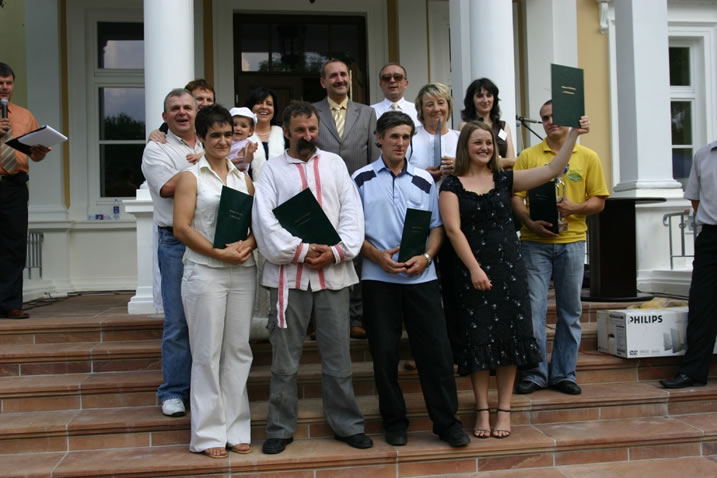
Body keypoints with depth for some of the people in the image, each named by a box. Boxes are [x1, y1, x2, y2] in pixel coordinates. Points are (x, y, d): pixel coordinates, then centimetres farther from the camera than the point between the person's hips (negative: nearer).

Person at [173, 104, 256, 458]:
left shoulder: (243, 178, 14)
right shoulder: (191, 177, 2)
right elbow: (181, 228, -7)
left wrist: (247, 246, -10)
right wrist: (219, 253, -16)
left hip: (243, 273, 4)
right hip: (205, 273, -4)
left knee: (238, 350, 7)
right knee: (207, 352, 0)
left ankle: (235, 428, 17)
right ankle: (208, 433, 10)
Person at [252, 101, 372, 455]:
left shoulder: (335, 163, 11)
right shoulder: (272, 169, 5)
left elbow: (352, 212, 4)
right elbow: (264, 221, -5)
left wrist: (337, 251, -10)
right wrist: (302, 252, -12)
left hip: (334, 273, 2)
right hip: (288, 275, -1)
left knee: (337, 355, 9)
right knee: (285, 358, 7)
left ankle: (347, 424, 21)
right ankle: (280, 428, 19)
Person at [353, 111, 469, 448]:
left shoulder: (424, 181, 9)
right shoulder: (362, 179, 2)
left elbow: (436, 227, 11)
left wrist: (426, 257, -7)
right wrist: (377, 255, -14)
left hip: (421, 277, 2)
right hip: (378, 278, -1)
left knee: (435, 348, 0)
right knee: (384, 351, 5)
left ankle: (447, 421, 12)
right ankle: (394, 421, 19)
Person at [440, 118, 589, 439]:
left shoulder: (504, 180, 8)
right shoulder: (452, 185, 0)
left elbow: (552, 170, 4)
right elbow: (453, 229, -10)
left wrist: (574, 134, -2)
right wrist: (474, 268, -18)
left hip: (508, 266, 3)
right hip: (471, 270, -2)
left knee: (509, 335, 3)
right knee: (478, 337, 1)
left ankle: (504, 409, 14)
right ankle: (482, 410, 13)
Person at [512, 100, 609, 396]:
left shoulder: (588, 157, 9)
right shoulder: (528, 156, 7)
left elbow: (598, 201, 8)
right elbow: (516, 197, 2)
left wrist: (574, 208, -11)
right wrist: (529, 223, -15)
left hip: (572, 241, 1)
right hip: (534, 242, -1)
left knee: (570, 310, 6)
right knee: (533, 308, -3)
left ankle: (563, 374, 17)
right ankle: (534, 373, 9)